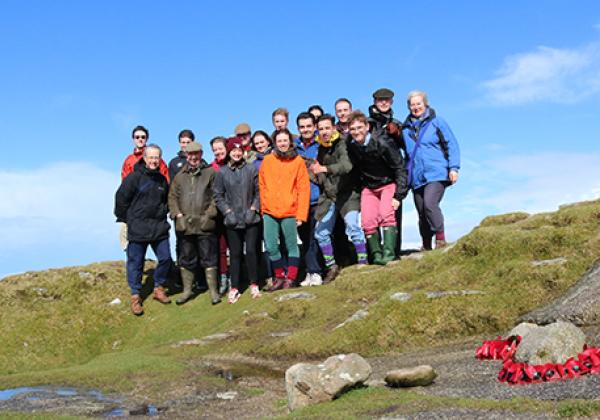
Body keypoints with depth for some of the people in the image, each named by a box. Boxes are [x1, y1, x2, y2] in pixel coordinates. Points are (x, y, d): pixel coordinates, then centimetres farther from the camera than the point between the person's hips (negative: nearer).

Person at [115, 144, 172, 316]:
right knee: (136, 263, 2)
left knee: (165, 258, 6)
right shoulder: (134, 177, -9)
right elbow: (121, 198, -6)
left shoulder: (162, 179, 9)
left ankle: (158, 288, 26)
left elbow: (167, 199, 25)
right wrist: (125, 219, 0)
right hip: (138, 229, -5)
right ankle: (135, 296, 13)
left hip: (160, 227, 5)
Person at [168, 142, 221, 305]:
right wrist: (178, 214, 0)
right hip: (185, 225, 4)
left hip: (205, 225, -4)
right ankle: (187, 290, 23)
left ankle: (213, 290, 10)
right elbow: (172, 197, 13)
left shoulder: (210, 173, 1)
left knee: (208, 258, 2)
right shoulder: (180, 176, 13)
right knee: (186, 259, 12)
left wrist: (209, 214, -11)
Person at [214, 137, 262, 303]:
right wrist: (228, 212, -6)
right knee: (235, 254, 5)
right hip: (232, 221, 1)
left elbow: (258, 191, 2)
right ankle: (234, 288, 12)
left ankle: (254, 285, 12)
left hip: (251, 219, -1)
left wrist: (253, 209, -7)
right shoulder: (222, 172, 1)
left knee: (251, 251, -1)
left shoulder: (252, 169, 0)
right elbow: (218, 195, 3)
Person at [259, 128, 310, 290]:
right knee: (271, 247, 3)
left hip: (290, 212, -2)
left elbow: (304, 189, -3)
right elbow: (262, 186, 10)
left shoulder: (298, 161, 0)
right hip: (270, 212, 3)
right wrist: (263, 207, 4)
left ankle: (290, 278, 11)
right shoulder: (267, 161, 7)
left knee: (292, 246, 3)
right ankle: (279, 277, 19)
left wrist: (301, 214, -8)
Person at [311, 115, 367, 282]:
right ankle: (331, 267, 17)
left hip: (347, 193, -7)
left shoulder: (342, 144, -11)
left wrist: (325, 169, -41)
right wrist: (316, 172, -3)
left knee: (353, 226, -23)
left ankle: (363, 262, -14)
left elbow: (346, 165, -30)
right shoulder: (320, 149, 9)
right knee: (321, 232, 5)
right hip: (328, 195, 7)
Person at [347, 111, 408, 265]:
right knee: (368, 222, -10)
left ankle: (389, 252, -25)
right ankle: (376, 254, -1)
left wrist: (398, 195, -21)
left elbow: (400, 168, -17)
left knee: (386, 214, -25)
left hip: (388, 184, -4)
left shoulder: (381, 143, -21)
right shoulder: (350, 145, -9)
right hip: (368, 187, 4)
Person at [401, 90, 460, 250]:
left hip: (436, 174, -4)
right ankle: (426, 246, 19)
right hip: (416, 177, 4)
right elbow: (404, 149, 26)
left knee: (430, 204, -24)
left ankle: (440, 238, -11)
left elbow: (452, 145, 3)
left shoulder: (436, 122, 4)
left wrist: (453, 167, -6)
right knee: (421, 212, 7)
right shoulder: (406, 127, 14)